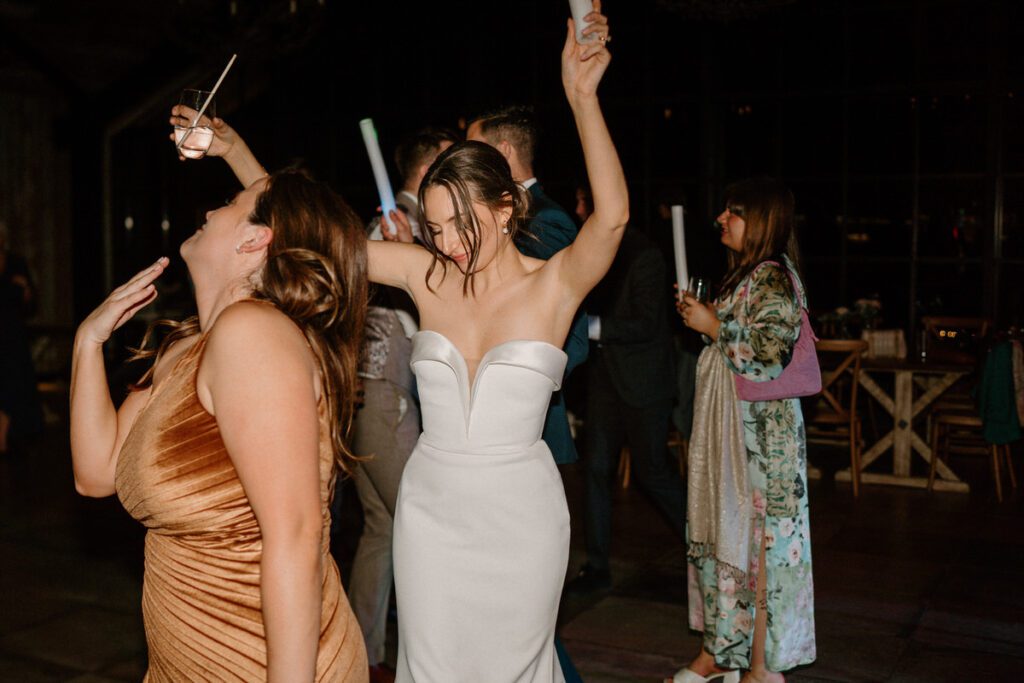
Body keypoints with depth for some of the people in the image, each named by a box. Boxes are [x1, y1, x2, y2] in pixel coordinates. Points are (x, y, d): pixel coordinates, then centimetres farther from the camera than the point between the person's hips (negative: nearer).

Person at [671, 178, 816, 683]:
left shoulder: (773, 277, -14)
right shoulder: (743, 272, 15)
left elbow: (769, 356, -22)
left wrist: (714, 325, -15)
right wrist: (700, 316, 10)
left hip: (760, 431, -9)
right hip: (726, 424, 10)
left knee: (759, 540, -2)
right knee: (719, 534, 13)